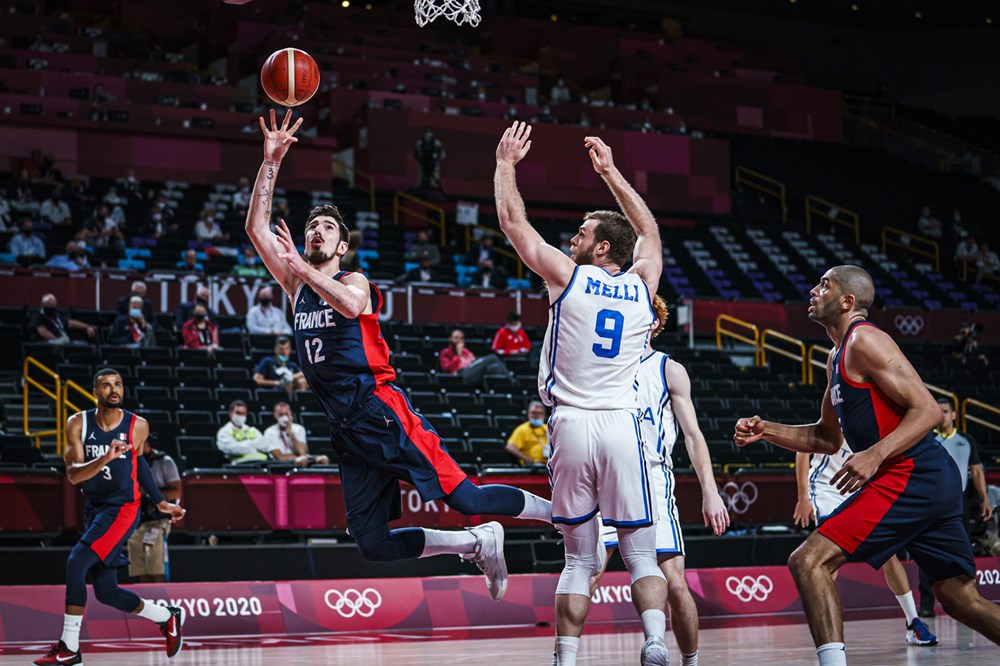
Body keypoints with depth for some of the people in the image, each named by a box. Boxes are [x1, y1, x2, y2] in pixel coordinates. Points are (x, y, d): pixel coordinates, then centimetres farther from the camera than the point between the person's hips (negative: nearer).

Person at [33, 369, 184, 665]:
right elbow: (72, 474, -13)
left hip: (123, 508, -4)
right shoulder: (78, 424, -4)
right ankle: (167, 618, 30)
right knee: (106, 593, 7)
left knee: (76, 563, -22)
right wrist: (105, 459, -32)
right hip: (95, 508, 4)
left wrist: (161, 503, 19)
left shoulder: (138, 426, -6)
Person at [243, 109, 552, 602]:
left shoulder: (354, 280, 3)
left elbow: (350, 304, -23)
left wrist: (300, 265, -30)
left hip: (381, 412, -6)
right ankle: (477, 544, 14)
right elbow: (256, 227, 9)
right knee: (373, 544, -1)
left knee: (463, 497, -13)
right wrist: (272, 161, 2)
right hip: (347, 429, 6)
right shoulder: (297, 285, 18)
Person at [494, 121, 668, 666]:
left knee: (579, 559, 8)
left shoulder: (567, 276, -1)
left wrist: (506, 164, 22)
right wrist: (610, 172, 35)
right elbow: (649, 230, 29)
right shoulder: (642, 286, 8)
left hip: (572, 426, -1)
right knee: (642, 556, 5)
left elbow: (513, 222, 9)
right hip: (622, 424, 1)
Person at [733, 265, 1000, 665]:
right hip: (934, 482, 10)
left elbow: (928, 410, -16)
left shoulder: (864, 341, -8)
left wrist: (874, 455, -27)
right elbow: (828, 438, 28)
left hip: (910, 477, -10)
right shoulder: (838, 356, 21)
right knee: (962, 600, 16)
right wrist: (765, 431, 16)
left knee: (809, 561, -14)